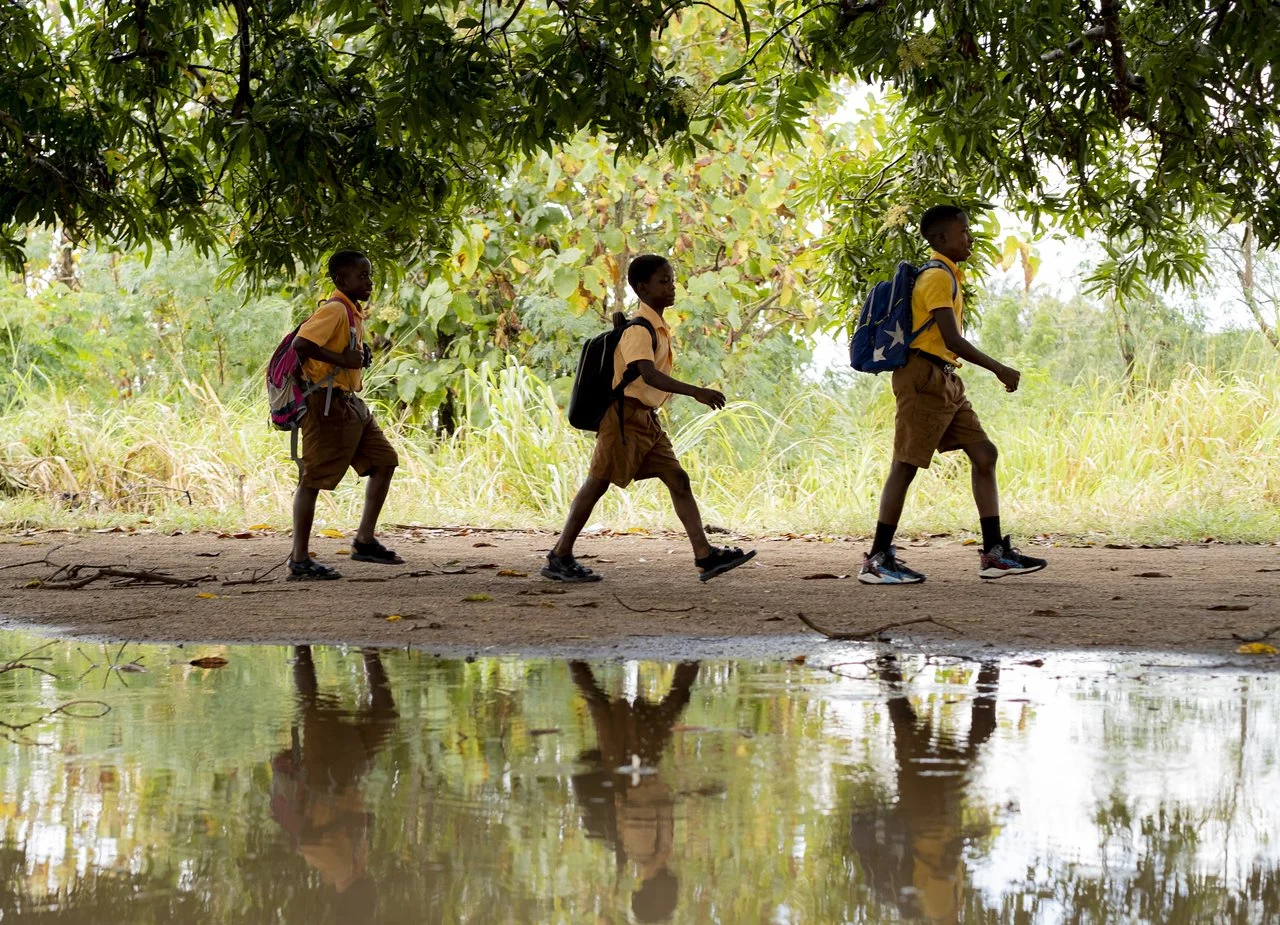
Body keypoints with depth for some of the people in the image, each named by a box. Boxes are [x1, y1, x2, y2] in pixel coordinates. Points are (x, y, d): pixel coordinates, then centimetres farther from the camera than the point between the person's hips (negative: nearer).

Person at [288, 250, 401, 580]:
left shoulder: (354, 312, 15)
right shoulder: (334, 310, -15)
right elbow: (301, 343, -27)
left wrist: (361, 356, 8)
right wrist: (343, 360, -23)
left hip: (350, 403, 10)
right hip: (328, 402, -10)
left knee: (384, 461, 11)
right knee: (313, 479, -6)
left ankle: (365, 540, 15)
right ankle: (300, 559, -3)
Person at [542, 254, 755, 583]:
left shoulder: (659, 329, 12)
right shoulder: (640, 330, -17)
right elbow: (649, 374, -31)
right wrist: (695, 392, -39)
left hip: (647, 419, 9)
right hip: (625, 416, -9)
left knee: (678, 480, 0)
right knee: (598, 484, -3)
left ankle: (705, 556, -5)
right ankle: (559, 558, 5)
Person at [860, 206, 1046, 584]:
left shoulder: (948, 276, 18)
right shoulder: (937, 277, -12)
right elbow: (952, 339, -21)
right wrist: (999, 369, -19)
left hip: (945, 382, 10)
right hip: (924, 378, -10)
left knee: (984, 454, 5)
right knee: (906, 465, -7)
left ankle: (994, 553, 4)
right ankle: (877, 560, -3)